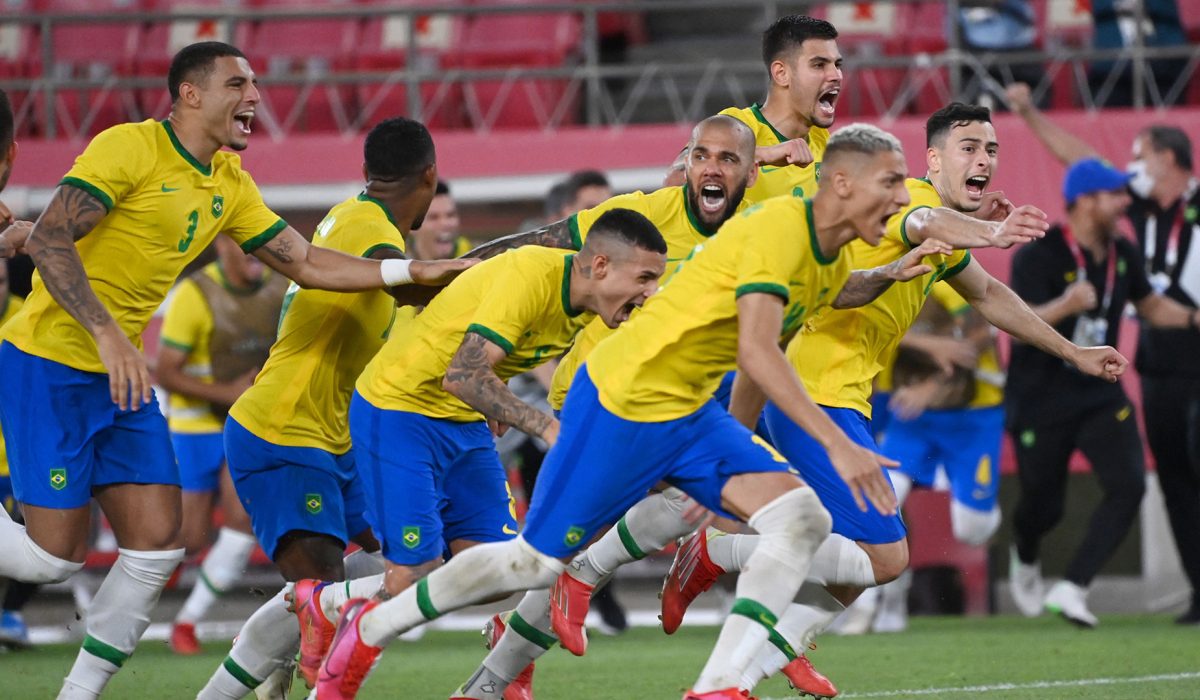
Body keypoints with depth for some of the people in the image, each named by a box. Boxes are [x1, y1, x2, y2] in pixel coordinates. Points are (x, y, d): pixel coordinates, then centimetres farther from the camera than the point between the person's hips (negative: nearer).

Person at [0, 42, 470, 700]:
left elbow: (305, 262, 15)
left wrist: (414, 272, 6)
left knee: (157, 543, -1)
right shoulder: (128, 148, -14)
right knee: (54, 554, -12)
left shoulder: (230, 186, 11)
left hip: (122, 375, 8)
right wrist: (107, 333, -29)